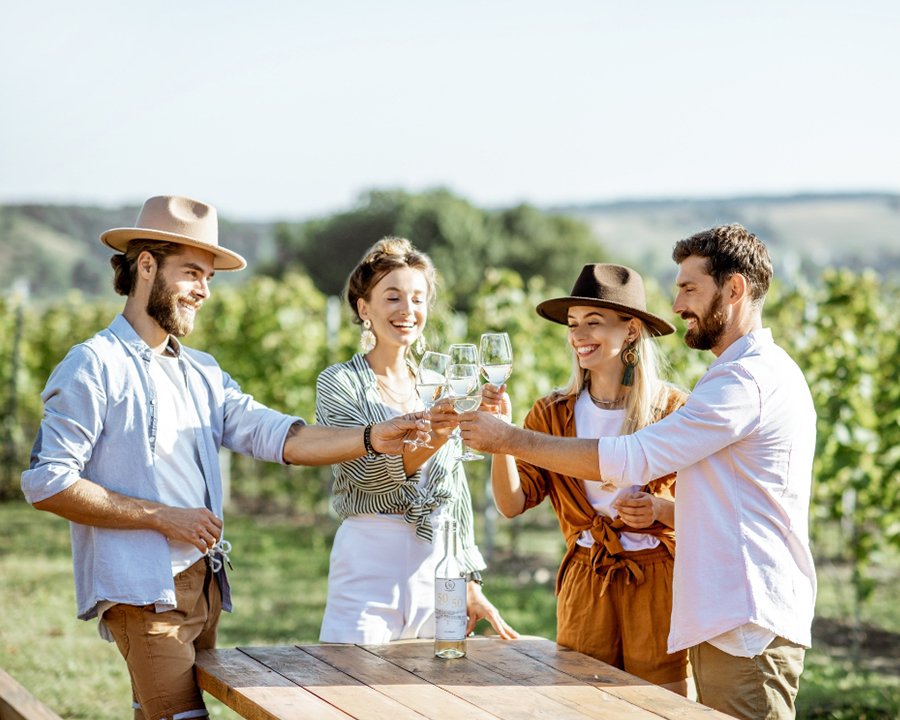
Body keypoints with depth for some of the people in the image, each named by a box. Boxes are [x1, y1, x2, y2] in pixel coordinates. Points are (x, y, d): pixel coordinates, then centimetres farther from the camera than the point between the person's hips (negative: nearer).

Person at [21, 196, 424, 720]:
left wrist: (371, 439, -9)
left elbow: (275, 436, 6)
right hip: (143, 592, -8)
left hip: (204, 586, 8)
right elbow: (46, 483, -13)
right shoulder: (96, 366, -7)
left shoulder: (202, 372, 17)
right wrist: (163, 518, -12)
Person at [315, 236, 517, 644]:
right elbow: (367, 473, -16)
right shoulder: (338, 383, -1)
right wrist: (426, 441, -33)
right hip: (369, 560, -4)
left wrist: (470, 583, 12)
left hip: (437, 563, 4)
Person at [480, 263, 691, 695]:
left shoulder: (673, 409, -4)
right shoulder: (554, 414, 5)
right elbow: (513, 503, -3)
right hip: (584, 584, 3)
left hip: (658, 583, -3)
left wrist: (659, 508, -19)